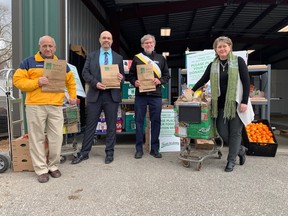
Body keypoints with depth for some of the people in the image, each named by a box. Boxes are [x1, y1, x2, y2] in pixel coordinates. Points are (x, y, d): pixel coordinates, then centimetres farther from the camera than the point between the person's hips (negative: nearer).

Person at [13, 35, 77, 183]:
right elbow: (17, 80, 1)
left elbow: (70, 81, 27)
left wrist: (72, 96, 18)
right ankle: (41, 169, 12)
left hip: (56, 106, 3)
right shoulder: (29, 62, 5)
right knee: (37, 138, 2)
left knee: (56, 138, 3)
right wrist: (36, 82, -12)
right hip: (35, 106, -2)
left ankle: (53, 166, 19)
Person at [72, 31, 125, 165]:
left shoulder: (118, 58, 12)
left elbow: (122, 75, 12)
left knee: (111, 125, 6)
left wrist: (121, 78, -12)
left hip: (112, 95, 1)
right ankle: (84, 153, 15)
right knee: (90, 125, 4)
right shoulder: (91, 56, 10)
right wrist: (95, 83, -14)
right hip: (95, 94, 0)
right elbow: (85, 73, 2)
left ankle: (109, 152, 18)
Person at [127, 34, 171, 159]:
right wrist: (134, 82, -11)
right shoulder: (137, 58, 10)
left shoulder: (161, 58, 12)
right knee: (139, 121, 3)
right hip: (140, 94, 0)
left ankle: (154, 148, 15)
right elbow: (130, 75, 10)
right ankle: (139, 149, 13)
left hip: (156, 94, 1)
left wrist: (159, 81, -10)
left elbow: (167, 75, 11)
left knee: (156, 121, 3)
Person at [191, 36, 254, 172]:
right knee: (222, 132, 2)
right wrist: (192, 91, 8)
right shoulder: (213, 65, 9)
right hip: (220, 104, 4)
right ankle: (240, 150, 28)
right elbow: (203, 80, 17)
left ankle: (231, 160, 15)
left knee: (235, 132, 2)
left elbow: (246, 82, -6)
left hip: (236, 103, -3)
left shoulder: (238, 61, -2)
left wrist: (244, 102, -12)